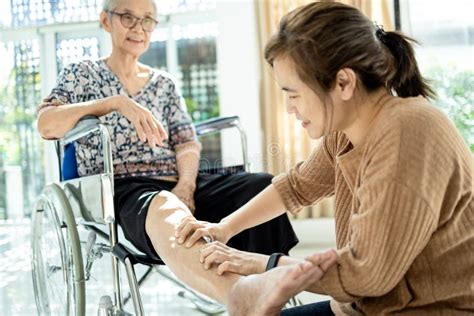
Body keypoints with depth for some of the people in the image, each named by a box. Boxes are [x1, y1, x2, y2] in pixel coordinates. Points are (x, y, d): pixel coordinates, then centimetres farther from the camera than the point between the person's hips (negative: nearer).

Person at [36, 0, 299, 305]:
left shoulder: (165, 83, 22)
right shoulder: (81, 74, 11)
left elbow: (188, 143, 12)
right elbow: (47, 125, -8)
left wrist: (185, 185, -11)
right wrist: (117, 102, -19)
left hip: (175, 185, 5)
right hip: (120, 189, -4)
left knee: (262, 185, -25)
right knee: (165, 209, -43)